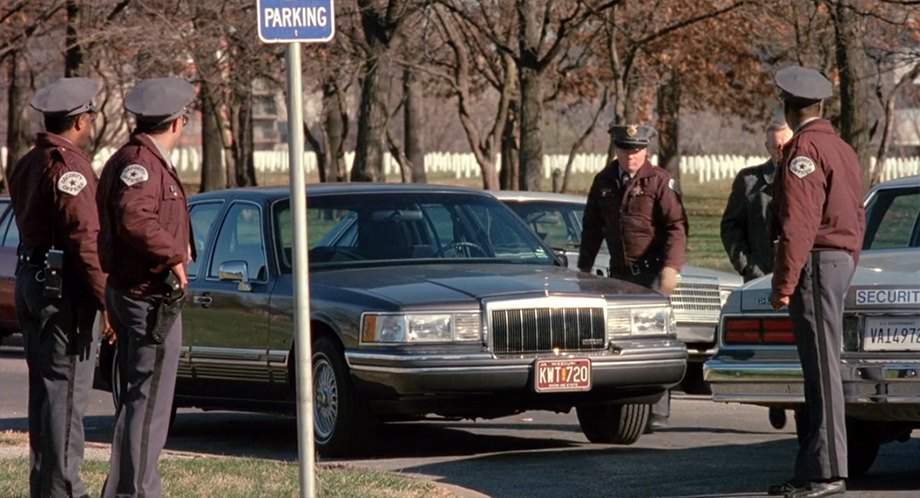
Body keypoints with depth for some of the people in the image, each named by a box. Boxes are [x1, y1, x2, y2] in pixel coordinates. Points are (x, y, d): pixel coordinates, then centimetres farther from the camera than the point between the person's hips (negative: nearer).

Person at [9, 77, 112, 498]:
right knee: (67, 391, -7)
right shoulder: (68, 165, -16)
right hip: (64, 287, -10)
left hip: (30, 277, 10)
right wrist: (107, 300, -20)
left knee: (44, 389, 14)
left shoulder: (27, 164, 14)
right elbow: (84, 238, -21)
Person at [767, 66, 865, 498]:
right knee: (818, 369, 12)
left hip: (815, 263, -10)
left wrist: (784, 284, -18)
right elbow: (856, 217, 23)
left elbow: (797, 223, -18)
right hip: (842, 259, 10)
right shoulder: (842, 149, 18)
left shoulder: (803, 149, -12)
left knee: (822, 368, -10)